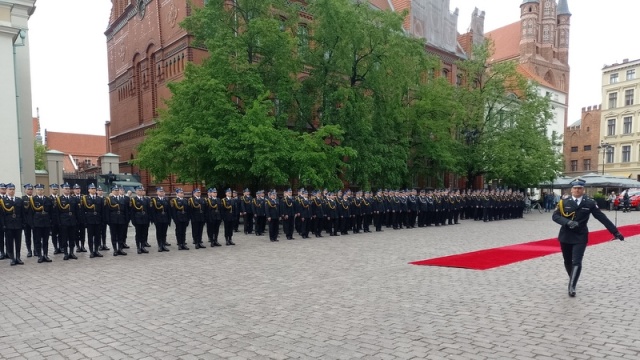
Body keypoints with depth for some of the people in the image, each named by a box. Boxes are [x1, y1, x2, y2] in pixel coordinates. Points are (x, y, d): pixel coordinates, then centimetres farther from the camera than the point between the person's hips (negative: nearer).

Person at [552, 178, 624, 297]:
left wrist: (615, 231, -3)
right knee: (567, 262, 13)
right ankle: (573, 280, 36)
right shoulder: (564, 202, -3)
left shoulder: (590, 203, -4)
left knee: (576, 262, -12)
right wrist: (568, 222, -26)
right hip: (566, 236, 2)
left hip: (580, 237, -1)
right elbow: (555, 216, -9)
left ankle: (572, 286, -5)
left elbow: (602, 217, -2)